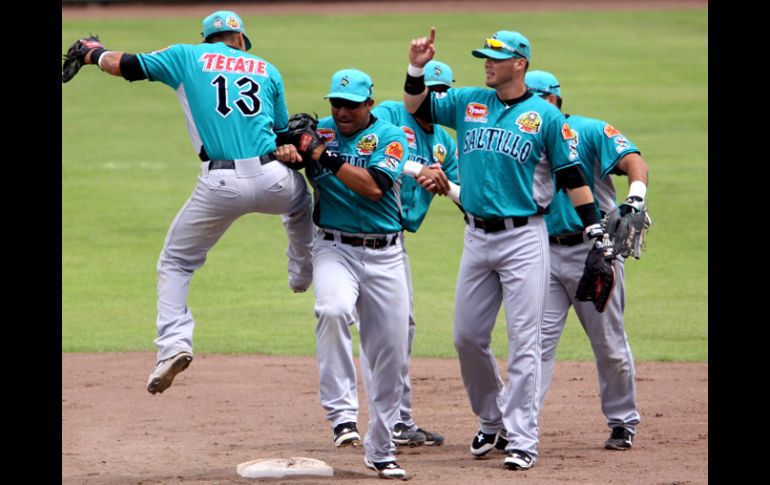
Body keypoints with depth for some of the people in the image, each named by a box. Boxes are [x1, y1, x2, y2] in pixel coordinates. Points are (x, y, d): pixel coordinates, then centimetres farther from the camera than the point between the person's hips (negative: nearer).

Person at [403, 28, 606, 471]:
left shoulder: (545, 116, -3)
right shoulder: (468, 103, 9)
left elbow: (572, 176, -2)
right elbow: (416, 107, 16)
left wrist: (596, 231, -8)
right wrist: (417, 69, -2)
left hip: (524, 239, -5)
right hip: (478, 236, 5)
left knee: (524, 341, -8)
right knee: (468, 338, 9)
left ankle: (522, 439, -7)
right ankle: (493, 422, 28)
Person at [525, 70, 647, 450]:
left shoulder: (591, 131, -2)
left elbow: (633, 162, -15)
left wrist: (635, 197, -36)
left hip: (595, 251, -4)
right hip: (546, 253, 4)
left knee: (610, 344, 5)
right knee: (536, 341, -6)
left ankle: (623, 422, 20)